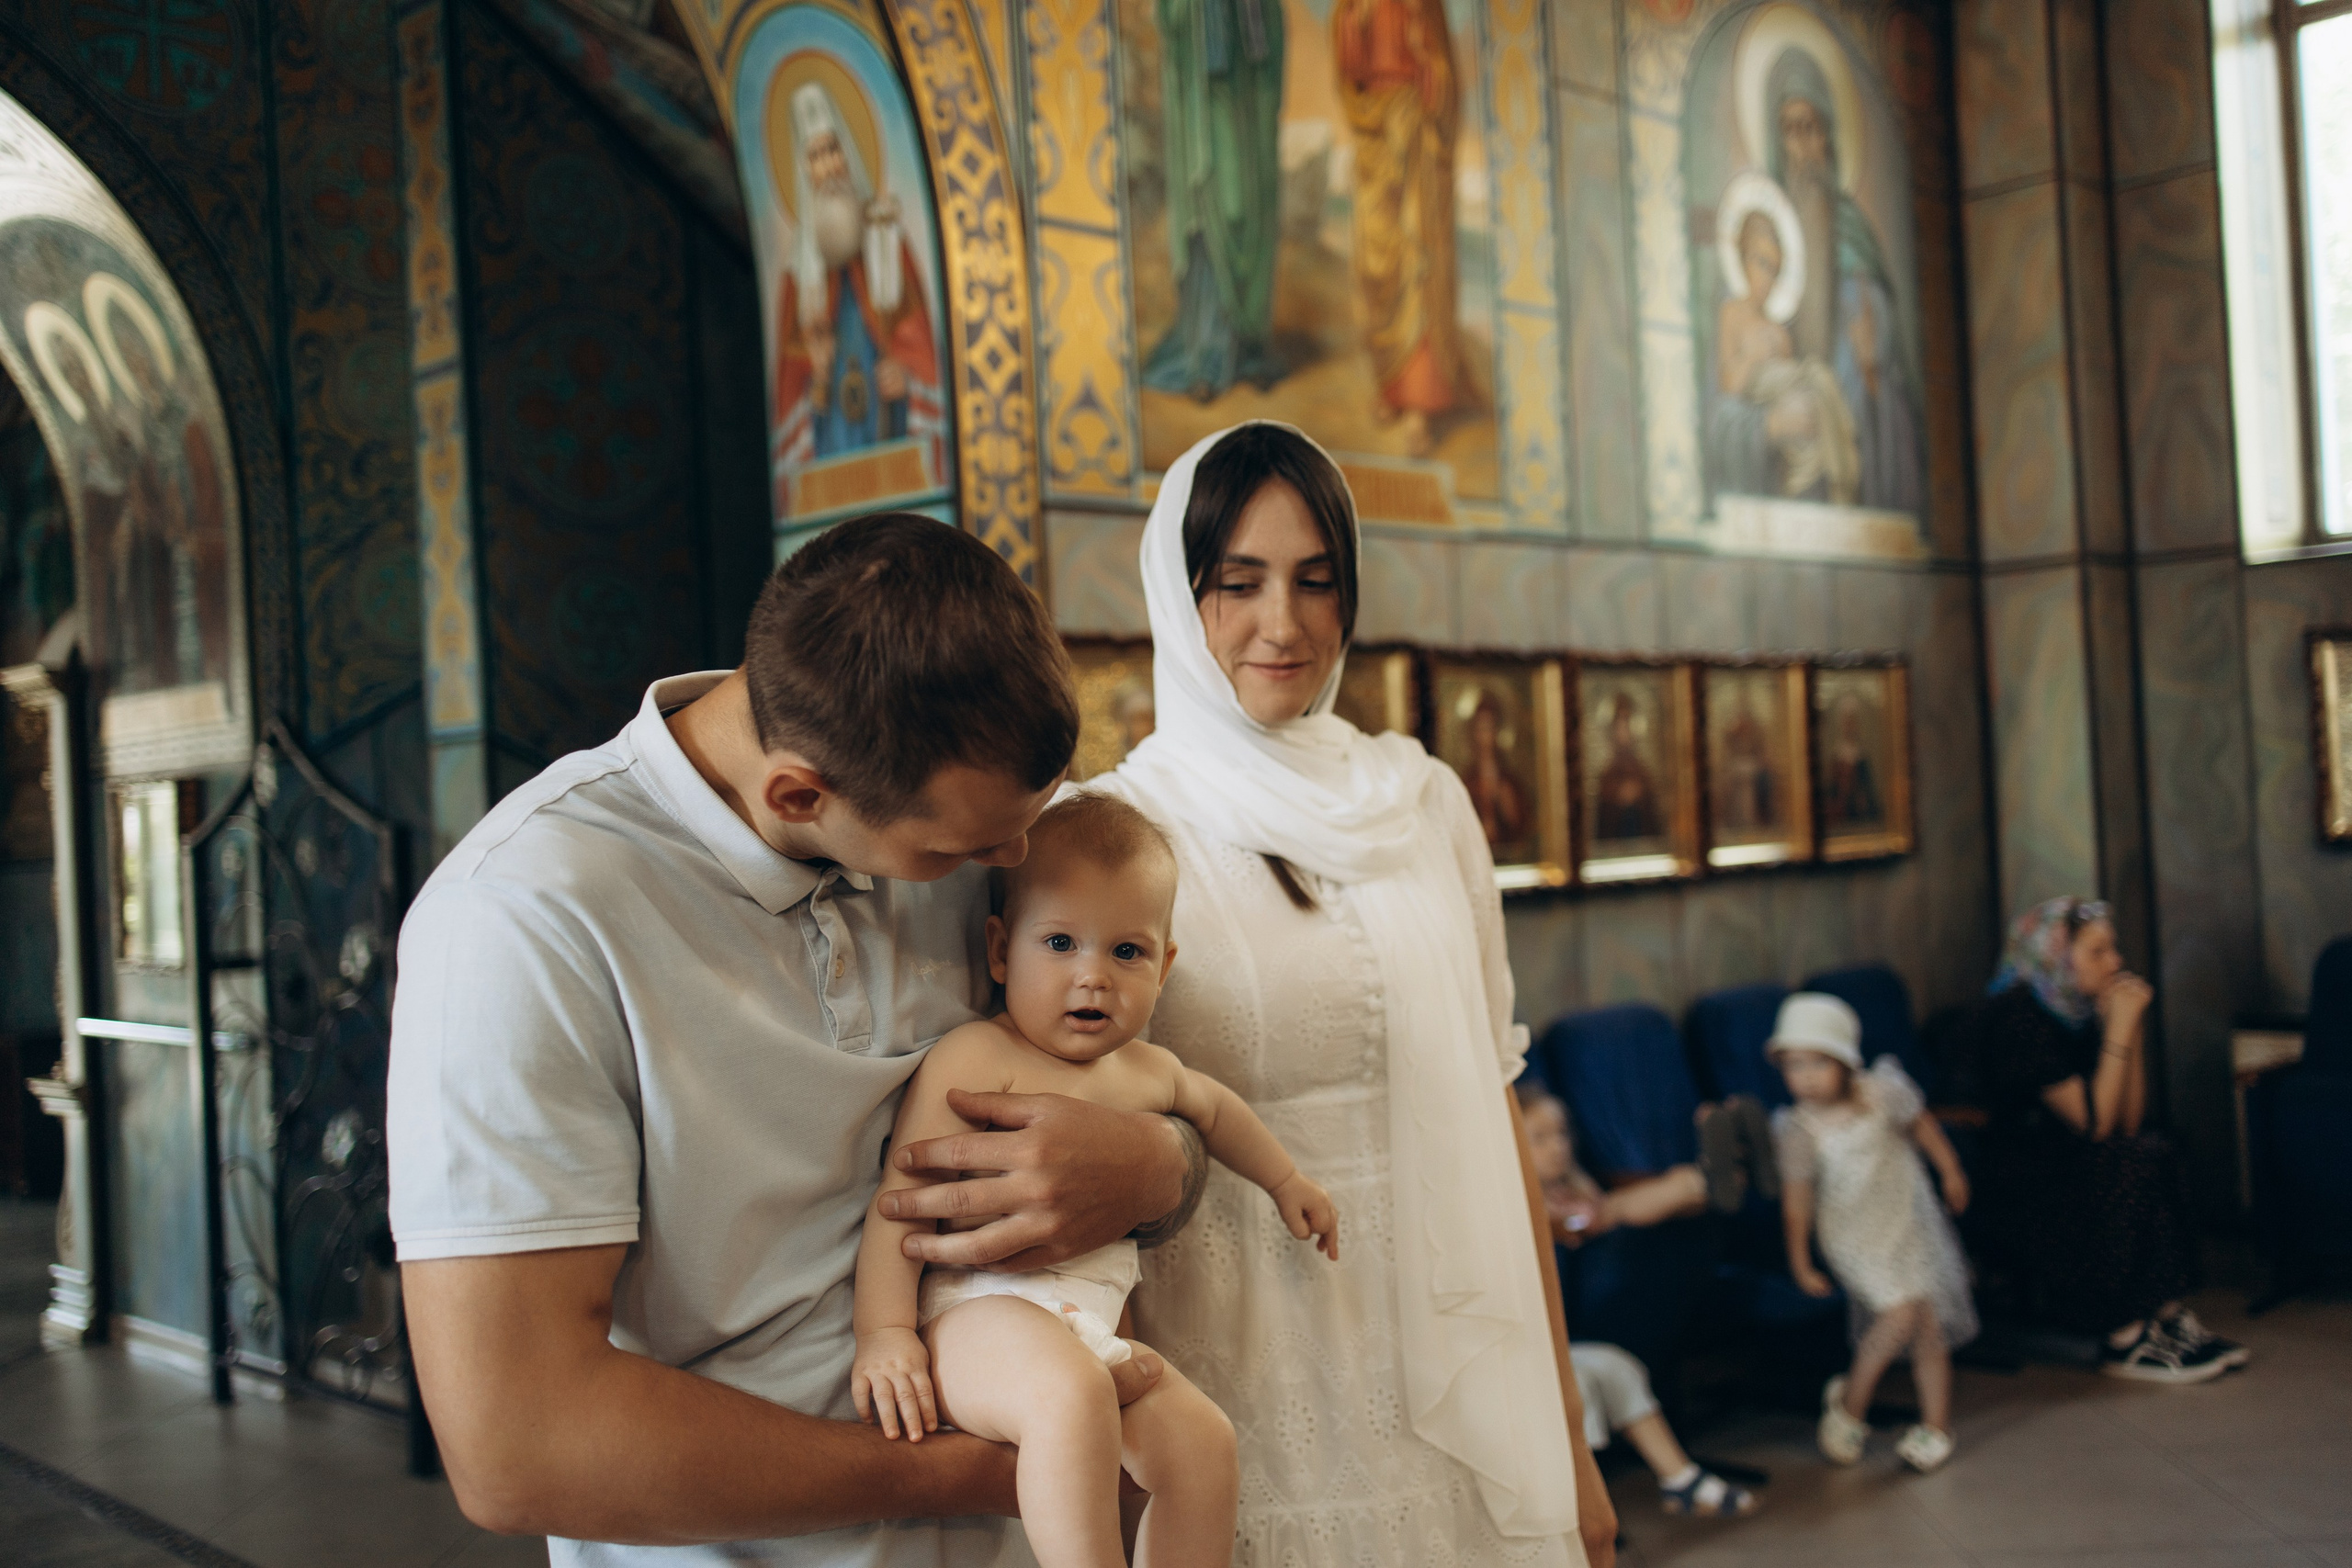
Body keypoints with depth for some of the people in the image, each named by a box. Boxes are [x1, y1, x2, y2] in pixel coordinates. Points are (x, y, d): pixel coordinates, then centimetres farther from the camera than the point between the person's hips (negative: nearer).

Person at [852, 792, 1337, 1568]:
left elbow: (1209, 1104, 39)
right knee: (1072, 1396, -35)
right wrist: (884, 1332, -21)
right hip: (979, 1310, -8)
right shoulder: (976, 1058, -9)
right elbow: (902, 1195, -14)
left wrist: (1284, 1179, 49)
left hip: (1091, 1326, 8)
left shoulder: (1146, 1070, 16)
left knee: (1202, 1440, -3)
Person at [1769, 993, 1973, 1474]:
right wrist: (1800, 1261, -4)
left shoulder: (1883, 1091, -16)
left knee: (1930, 1325, 6)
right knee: (1901, 1313, -17)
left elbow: (1921, 1125, 4)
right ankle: (1849, 1401, 5)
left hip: (1910, 1221, 3)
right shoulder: (1799, 1130, -20)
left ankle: (1936, 1425, 23)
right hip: (1855, 1237, -3)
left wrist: (1949, 1170, 16)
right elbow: (1797, 1198, -11)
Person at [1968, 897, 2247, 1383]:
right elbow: (2093, 1123, -21)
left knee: (2151, 1156, -17)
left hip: (2065, 1174, 8)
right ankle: (2128, 1337, -19)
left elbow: (2129, 1122, 2)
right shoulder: (2017, 1016, -17)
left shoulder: (2080, 1010, 8)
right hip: (2012, 1199, -7)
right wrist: (2119, 1027, -18)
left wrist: (2132, 1025, -4)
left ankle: (2168, 1318, -15)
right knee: (2138, 1164, -24)